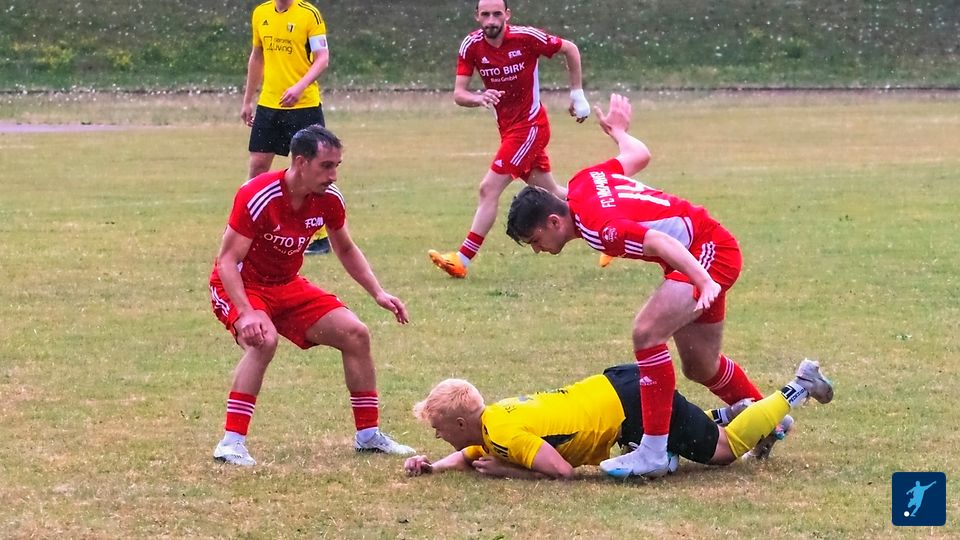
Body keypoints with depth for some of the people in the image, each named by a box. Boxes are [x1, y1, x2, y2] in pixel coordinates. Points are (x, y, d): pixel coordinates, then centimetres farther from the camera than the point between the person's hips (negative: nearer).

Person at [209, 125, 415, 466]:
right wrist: (245, 313, -39)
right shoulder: (258, 197, -28)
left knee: (355, 334, -1)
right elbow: (227, 260, -27)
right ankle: (231, 443, -31)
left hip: (287, 285, 7)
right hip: (240, 285, -7)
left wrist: (378, 292, 1)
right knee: (264, 340, -36)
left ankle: (368, 435, 13)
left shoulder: (329, 199, -9)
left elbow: (345, 250, 11)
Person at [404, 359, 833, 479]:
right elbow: (471, 456, 23)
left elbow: (562, 471, -30)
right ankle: (730, 415, 37)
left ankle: (795, 392, 14)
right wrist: (432, 466, 5)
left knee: (725, 450, 5)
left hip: (628, 403, -8)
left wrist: (506, 471, -19)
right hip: (614, 388, 8)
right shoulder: (488, 421, 3)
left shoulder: (505, 434, -23)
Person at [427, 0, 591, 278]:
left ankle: (462, 260, -11)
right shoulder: (471, 45, -6)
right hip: (508, 127, 6)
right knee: (550, 194, 15)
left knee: (489, 189, -13)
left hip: (530, 126, -6)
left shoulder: (526, 37, -18)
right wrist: (480, 98, -31)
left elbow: (570, 49, -3)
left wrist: (577, 94, -3)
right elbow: (458, 94, -9)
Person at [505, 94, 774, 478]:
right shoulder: (582, 183, -2)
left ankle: (654, 451, -25)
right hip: (706, 252, 10)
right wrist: (618, 130, 34)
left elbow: (661, 243, -40)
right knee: (699, 366, 19)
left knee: (647, 332, -26)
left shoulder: (598, 227, -28)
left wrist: (704, 283, -51)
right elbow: (640, 156, 13)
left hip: (710, 253, -10)